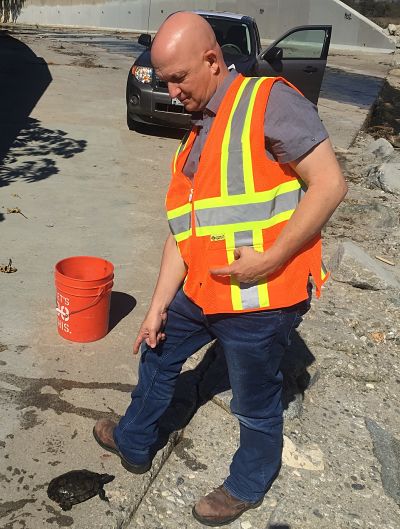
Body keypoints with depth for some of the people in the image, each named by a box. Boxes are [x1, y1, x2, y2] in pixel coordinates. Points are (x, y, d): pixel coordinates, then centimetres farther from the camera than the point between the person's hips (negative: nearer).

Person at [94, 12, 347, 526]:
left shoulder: (270, 102, -12)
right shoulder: (198, 134, 12)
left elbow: (329, 184, -18)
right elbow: (183, 229, 12)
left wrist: (268, 259, -22)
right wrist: (158, 307, 12)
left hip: (259, 300, -8)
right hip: (201, 291, 9)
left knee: (256, 404, 12)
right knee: (157, 355, 24)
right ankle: (133, 444, 51)